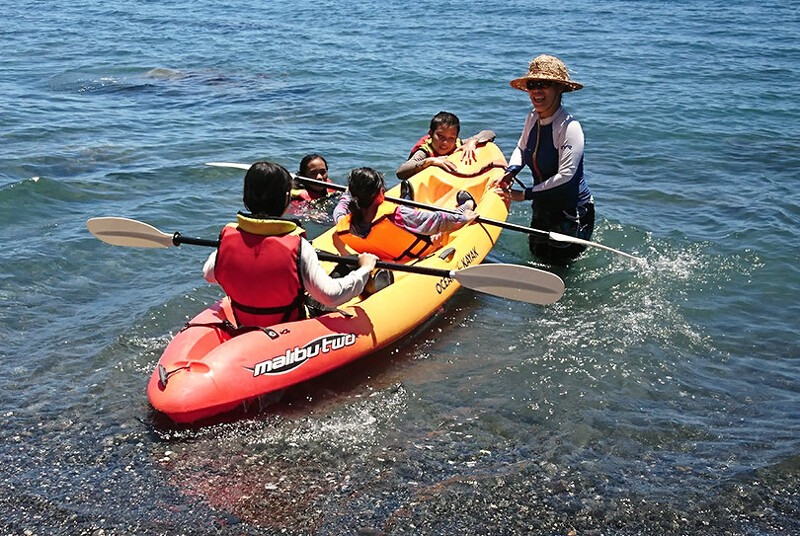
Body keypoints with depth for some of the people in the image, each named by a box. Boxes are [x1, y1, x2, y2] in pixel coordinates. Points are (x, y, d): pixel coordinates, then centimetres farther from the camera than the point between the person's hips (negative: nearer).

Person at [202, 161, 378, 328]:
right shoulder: (298, 246, -26)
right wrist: (364, 269, -13)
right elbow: (330, 295, -27)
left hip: (242, 327, 5)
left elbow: (208, 274, 6)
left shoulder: (228, 236, -13)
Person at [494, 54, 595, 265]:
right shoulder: (533, 117, 0)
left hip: (573, 212, -8)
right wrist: (510, 172, -3)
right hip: (542, 208, 8)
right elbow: (521, 149, 18)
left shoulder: (569, 127, -24)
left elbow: (565, 175, -29)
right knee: (537, 257, 21)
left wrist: (525, 194, -23)